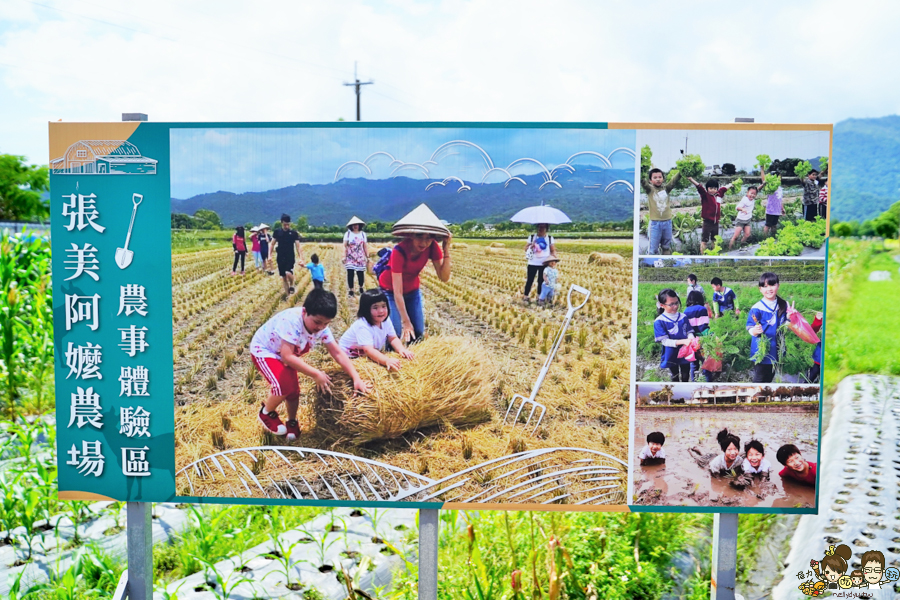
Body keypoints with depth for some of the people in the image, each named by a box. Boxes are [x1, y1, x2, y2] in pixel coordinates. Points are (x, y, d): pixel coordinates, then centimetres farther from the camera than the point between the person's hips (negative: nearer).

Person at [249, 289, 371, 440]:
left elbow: (338, 353, -17)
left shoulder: (322, 328, -18)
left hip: (285, 354, 6)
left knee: (294, 390, 2)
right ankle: (266, 413, 4)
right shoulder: (291, 321, -39)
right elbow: (287, 356, -40)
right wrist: (316, 374, -37)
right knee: (285, 385, -25)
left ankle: (292, 422, 31)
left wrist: (356, 378, -27)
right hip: (263, 350, -6)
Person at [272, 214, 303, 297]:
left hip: (290, 257, -3)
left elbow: (298, 246, -5)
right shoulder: (277, 232, 2)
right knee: (283, 277, 7)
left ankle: (291, 285, 5)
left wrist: (301, 258, -13)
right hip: (280, 258, 3)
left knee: (288, 273, -26)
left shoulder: (294, 233, -4)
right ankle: (287, 295, 19)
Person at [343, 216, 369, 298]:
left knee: (361, 273, -1)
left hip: (360, 257, 1)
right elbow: (345, 246, -1)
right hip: (350, 258, -1)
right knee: (350, 274, -6)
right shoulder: (348, 234, 2)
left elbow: (365, 246, 8)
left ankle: (361, 288, 23)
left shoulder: (363, 234, 8)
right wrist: (344, 256, -10)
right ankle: (350, 290, 3)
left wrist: (367, 257, 4)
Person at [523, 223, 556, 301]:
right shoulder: (532, 237, 3)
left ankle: (539, 296, 19)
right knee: (529, 280, 0)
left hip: (544, 264, 1)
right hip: (533, 263, 0)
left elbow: (553, 251, 3)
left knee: (541, 280, 7)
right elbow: (526, 249, 3)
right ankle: (525, 295, 10)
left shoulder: (550, 238, 3)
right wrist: (531, 246, -17)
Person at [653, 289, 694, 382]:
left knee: (685, 377, 18)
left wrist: (691, 338, -26)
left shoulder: (683, 317, -5)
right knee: (675, 377, 18)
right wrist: (683, 341, -32)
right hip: (671, 356, -3)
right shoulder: (659, 321, -18)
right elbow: (665, 341, -20)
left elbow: (689, 332, 0)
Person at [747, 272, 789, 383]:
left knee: (769, 378, 21)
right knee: (759, 380, 2)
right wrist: (754, 331, -36)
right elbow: (750, 328, -14)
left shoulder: (783, 305, 0)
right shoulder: (757, 308, -16)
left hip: (776, 350, 5)